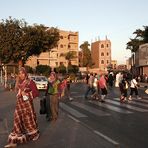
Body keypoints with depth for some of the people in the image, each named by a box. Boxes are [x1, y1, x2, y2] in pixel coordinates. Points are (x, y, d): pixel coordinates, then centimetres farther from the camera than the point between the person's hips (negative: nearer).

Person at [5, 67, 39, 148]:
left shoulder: (30, 82, -10)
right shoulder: (18, 83, 9)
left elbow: (36, 93, -12)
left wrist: (27, 94, -17)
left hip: (27, 104, -6)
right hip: (19, 104, 6)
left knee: (29, 119, 7)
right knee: (17, 121, 4)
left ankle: (35, 133, 33)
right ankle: (14, 140, 7)